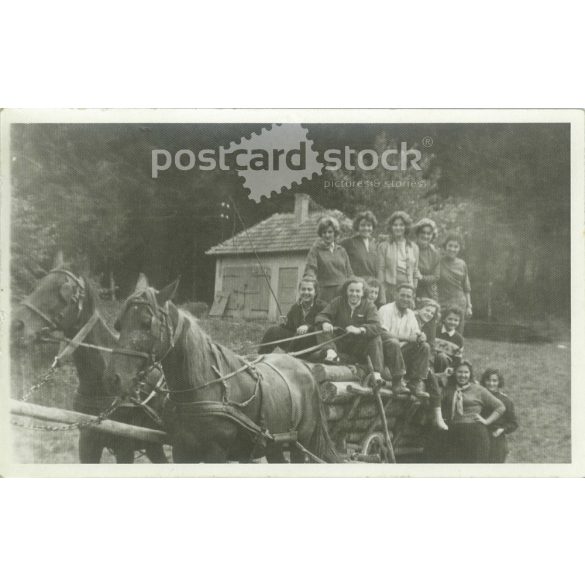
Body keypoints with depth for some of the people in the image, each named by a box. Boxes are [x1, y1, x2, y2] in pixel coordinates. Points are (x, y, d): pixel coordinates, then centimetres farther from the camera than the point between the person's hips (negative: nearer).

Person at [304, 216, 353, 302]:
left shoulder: (342, 251, 17)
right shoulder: (316, 249, 7)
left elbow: (349, 274, 19)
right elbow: (310, 269, -4)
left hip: (343, 293, 3)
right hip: (325, 293, -3)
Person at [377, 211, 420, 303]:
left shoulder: (414, 247, 13)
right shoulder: (383, 247, 6)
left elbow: (415, 272, 15)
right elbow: (380, 270, 2)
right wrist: (382, 293, -5)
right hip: (390, 288, -2)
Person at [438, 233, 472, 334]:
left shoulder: (462, 264, 10)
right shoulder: (439, 262, -4)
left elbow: (466, 288, 17)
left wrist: (469, 306, 13)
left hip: (460, 304, 4)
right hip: (443, 304, -4)